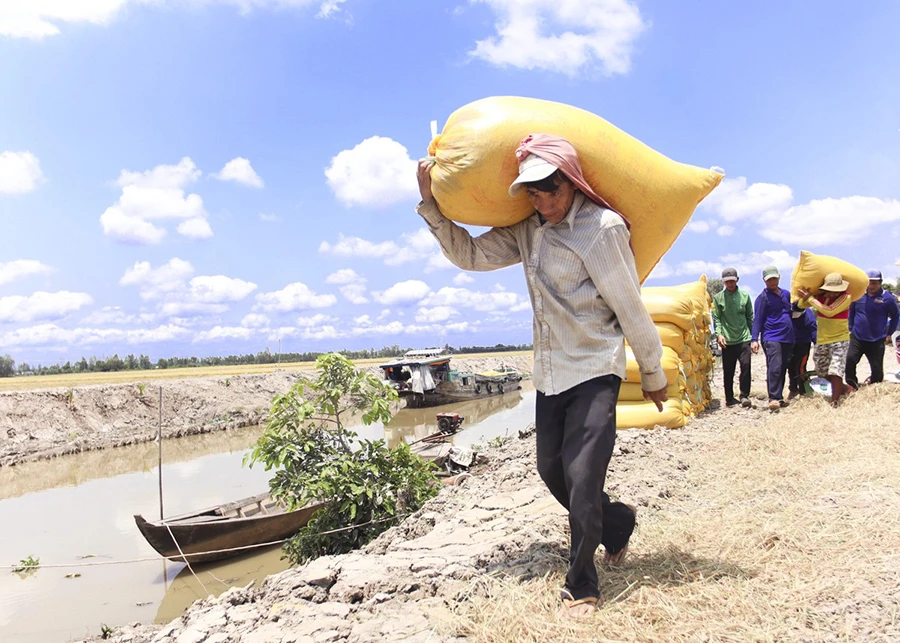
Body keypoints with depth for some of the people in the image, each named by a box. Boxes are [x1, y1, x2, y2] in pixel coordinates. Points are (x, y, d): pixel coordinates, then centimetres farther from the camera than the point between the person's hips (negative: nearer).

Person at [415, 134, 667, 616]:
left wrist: (652, 375, -1)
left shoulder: (603, 228, -15)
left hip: (594, 372, -7)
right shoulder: (526, 231, 5)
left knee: (582, 478, -8)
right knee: (552, 472, 17)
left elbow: (631, 310, -10)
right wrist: (431, 203, 1)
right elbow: (470, 254, 11)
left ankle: (580, 585, 14)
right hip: (549, 375, 7)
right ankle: (616, 524, 43)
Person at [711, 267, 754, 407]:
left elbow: (750, 317, 9)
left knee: (746, 365, -10)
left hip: (744, 338, 0)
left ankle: (744, 395, 2)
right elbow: (716, 318, 0)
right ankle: (729, 398, 18)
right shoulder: (718, 297, 1)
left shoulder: (745, 295, 5)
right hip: (727, 340, 0)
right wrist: (719, 334, -12)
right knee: (728, 370, 6)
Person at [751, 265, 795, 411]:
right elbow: (757, 319, -7)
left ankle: (779, 397, 18)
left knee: (783, 369, 10)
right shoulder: (763, 297, -4)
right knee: (774, 368, -16)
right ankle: (774, 399, -16)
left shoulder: (786, 294, 15)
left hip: (787, 338, 6)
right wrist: (754, 339, -14)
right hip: (771, 338, -6)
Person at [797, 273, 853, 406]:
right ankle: (841, 390, 36)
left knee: (835, 371, -16)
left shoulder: (846, 297, -15)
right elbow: (801, 305, 0)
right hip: (821, 340, 6)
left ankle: (834, 403, -9)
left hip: (839, 340, -6)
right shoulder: (821, 296, -1)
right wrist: (804, 296, -22)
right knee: (823, 373, 15)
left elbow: (830, 311, -28)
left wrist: (811, 298, -24)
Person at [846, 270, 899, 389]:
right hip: (857, 338, 1)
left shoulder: (888, 298, -7)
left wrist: (889, 333, 6)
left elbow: (895, 316, 7)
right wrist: (851, 329, 12)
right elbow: (851, 312, 14)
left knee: (877, 368, 5)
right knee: (849, 361, -13)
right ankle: (852, 387, 2)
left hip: (877, 341, -1)